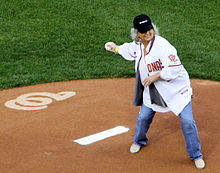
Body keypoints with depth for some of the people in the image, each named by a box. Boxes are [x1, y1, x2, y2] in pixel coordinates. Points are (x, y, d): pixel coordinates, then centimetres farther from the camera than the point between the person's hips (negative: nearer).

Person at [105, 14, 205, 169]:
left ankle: (196, 155, 6)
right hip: (152, 90, 6)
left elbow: (175, 68, -29)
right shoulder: (138, 44, -2)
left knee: (187, 121, -11)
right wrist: (116, 49, 35)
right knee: (143, 117, 12)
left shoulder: (162, 45, -26)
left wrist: (155, 76, -30)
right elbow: (131, 50, 24)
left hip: (177, 88, -6)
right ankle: (139, 141, 45)